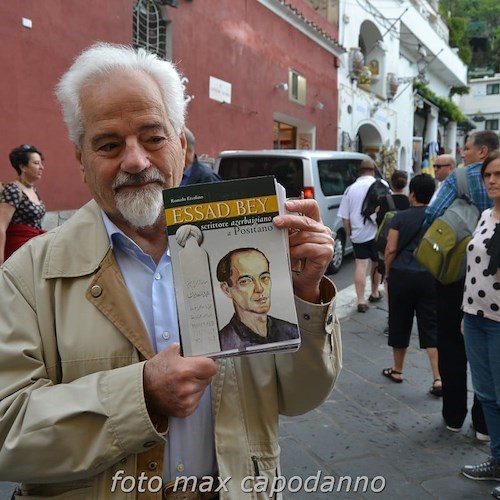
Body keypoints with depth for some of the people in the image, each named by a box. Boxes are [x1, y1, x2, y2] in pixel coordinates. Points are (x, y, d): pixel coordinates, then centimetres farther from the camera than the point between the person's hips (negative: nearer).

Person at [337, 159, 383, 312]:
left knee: (360, 265, 3)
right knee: (377, 263, 17)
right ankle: (375, 293, 32)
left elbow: (345, 217, 5)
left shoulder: (350, 189, 5)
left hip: (358, 234, 1)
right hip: (376, 232, -1)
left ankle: (361, 301, -3)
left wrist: (349, 233, 15)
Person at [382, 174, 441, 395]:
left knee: (400, 324, 12)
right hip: (430, 278, 2)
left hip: (402, 275, -1)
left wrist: (387, 272, 5)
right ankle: (438, 378, -2)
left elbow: (391, 249, -7)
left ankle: (397, 370, 27)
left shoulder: (400, 217, -6)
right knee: (431, 328, 5)